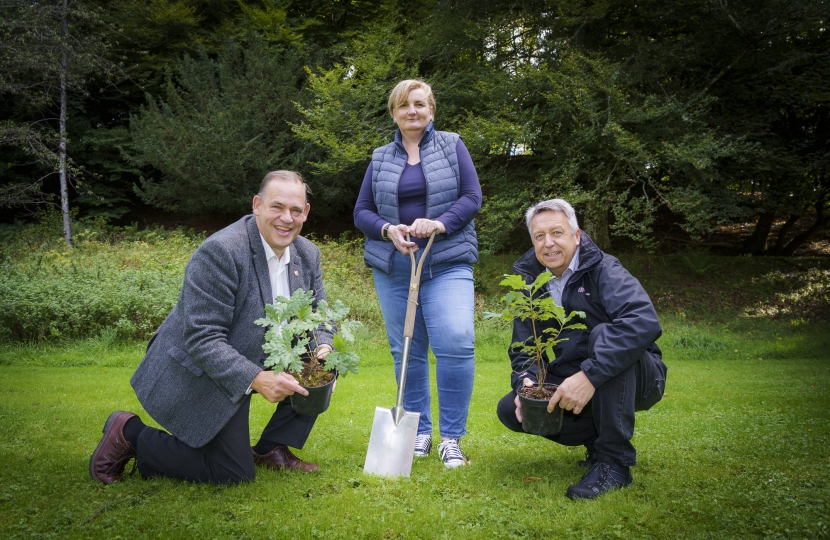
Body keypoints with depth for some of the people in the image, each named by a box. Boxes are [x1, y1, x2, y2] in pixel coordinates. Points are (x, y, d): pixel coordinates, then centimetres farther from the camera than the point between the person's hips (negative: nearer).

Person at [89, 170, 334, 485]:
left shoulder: (308, 255, -3)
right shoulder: (219, 252, -27)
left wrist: (323, 349, -18)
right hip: (200, 375, -8)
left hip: (260, 359, 8)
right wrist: (256, 379, -40)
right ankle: (130, 435, 11)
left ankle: (272, 448, 9)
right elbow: (202, 339, -29)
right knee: (233, 473, -4)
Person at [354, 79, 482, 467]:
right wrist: (388, 230, -10)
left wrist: (439, 224, -17)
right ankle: (419, 432, 19)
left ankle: (451, 438, -5)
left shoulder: (452, 146, 8)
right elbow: (361, 212, 11)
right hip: (393, 267, 3)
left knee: (456, 344, -17)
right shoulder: (380, 159, 13)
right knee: (406, 351, 5)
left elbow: (471, 197, 1)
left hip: (446, 264, -2)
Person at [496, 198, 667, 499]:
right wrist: (525, 382, -20)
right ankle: (598, 439, 5)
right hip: (571, 386, 5)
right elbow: (523, 350, 4)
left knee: (603, 334, -35)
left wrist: (590, 374, -43)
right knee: (510, 409, -13)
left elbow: (645, 322, -35)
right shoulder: (532, 284, 2)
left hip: (636, 380, -5)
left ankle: (614, 461, -26)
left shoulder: (602, 270, -17)